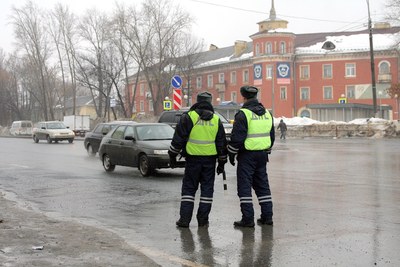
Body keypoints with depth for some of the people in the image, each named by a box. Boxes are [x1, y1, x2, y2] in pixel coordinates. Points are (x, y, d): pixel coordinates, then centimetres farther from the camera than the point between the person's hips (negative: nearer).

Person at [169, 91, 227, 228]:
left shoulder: (188, 117, -5)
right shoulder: (216, 120, 5)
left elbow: (178, 139, -4)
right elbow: (222, 143, 9)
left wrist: (172, 156, 5)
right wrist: (222, 162, 16)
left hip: (193, 159, -2)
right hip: (210, 159, 2)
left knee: (188, 188, 5)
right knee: (207, 188, 9)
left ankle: (185, 218, 1)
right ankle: (203, 219, 9)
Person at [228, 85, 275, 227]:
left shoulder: (243, 114, -13)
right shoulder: (267, 113, 10)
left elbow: (237, 137, -14)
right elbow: (272, 136, 17)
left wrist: (231, 153, -3)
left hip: (247, 155, -7)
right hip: (262, 154, 7)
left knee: (245, 185, 0)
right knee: (262, 184, 14)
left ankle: (248, 219, 0)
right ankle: (267, 216, 16)